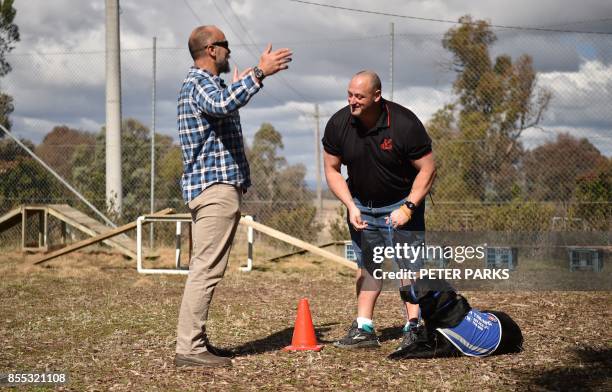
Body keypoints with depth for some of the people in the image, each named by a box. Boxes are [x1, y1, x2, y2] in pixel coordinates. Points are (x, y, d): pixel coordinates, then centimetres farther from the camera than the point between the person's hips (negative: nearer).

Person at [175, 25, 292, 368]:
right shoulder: (199, 83, -11)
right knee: (207, 269, -13)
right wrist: (259, 73, -34)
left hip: (215, 187, 11)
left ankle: (195, 342, 16)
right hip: (215, 187, -11)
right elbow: (222, 105, -35)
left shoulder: (205, 83, 22)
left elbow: (223, 109, 42)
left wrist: (242, 84, 49)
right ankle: (189, 348, -14)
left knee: (206, 269, 12)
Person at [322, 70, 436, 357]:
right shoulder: (338, 124, -12)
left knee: (409, 265, -10)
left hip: (401, 202, -4)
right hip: (361, 204, 4)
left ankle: (413, 328, -8)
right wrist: (351, 207, -12)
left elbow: (427, 170, -16)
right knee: (366, 266, 7)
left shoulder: (404, 124, -23)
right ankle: (364, 329, 10)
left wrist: (408, 207, -24)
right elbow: (332, 169, -1)